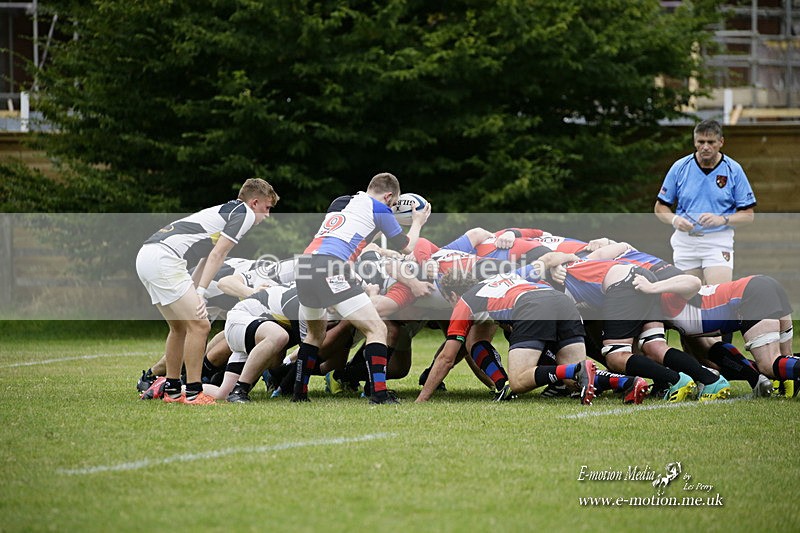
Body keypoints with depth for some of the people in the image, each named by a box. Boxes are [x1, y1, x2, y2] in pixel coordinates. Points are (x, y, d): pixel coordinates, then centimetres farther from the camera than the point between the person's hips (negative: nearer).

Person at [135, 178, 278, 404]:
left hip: (146, 256, 10)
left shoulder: (226, 211, 28)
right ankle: (193, 392, -7)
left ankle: (171, 390, 25)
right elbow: (216, 255, -10)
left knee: (181, 328, 21)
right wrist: (200, 294, -14)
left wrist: (194, 295, 19)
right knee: (199, 326, -8)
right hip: (164, 258, -10)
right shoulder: (244, 214, -1)